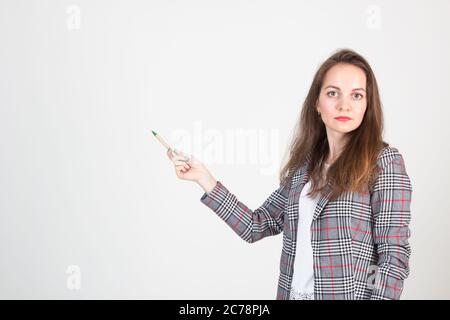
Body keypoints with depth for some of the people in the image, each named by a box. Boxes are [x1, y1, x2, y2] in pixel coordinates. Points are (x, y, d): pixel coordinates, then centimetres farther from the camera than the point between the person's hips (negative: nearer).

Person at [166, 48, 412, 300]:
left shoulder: (384, 161, -10)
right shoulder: (304, 165, 5)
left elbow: (395, 256, -13)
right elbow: (257, 226, 5)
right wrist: (203, 177, 1)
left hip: (351, 295, -5)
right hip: (293, 293, 5)